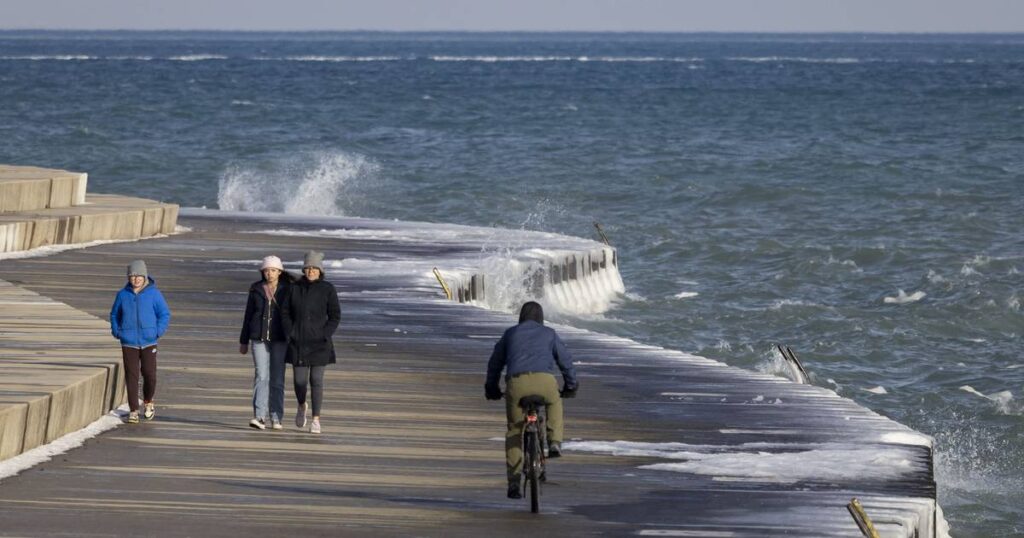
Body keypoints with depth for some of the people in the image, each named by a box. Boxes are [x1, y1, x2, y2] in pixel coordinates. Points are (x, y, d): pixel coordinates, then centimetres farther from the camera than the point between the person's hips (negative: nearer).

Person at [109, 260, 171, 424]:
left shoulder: (154, 293, -3)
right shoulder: (123, 295, 3)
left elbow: (165, 314, 3)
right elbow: (114, 315, 17)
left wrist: (158, 332, -8)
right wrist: (116, 332, 4)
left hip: (148, 342, -1)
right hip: (129, 343, 1)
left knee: (150, 375, -2)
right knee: (131, 376, -3)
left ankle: (148, 403, 26)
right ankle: (133, 411, 3)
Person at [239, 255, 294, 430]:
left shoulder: (287, 290, 1)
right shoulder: (256, 290, 5)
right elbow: (248, 316, 10)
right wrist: (243, 341, 9)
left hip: (280, 339, -1)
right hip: (260, 339, 1)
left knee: (277, 378, 0)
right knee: (261, 376, -10)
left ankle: (276, 418, 9)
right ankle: (259, 417, -15)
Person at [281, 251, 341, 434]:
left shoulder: (328, 289, -3)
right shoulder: (295, 288, 3)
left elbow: (335, 316, -1)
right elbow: (285, 312, 6)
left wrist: (325, 336, -11)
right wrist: (290, 334, -4)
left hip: (319, 342, -2)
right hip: (298, 342, 2)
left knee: (316, 380, -4)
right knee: (300, 380, 2)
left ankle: (316, 419, 2)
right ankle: (301, 406, 33)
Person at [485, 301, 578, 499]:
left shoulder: (510, 334, 26)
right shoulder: (549, 334, 24)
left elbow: (495, 362, 31)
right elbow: (565, 360, 28)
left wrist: (491, 388, 42)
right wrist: (571, 385, 42)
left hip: (516, 381, 0)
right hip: (544, 379, 0)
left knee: (514, 431, 12)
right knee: (554, 402, 35)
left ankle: (514, 481, 6)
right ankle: (554, 442, 16)